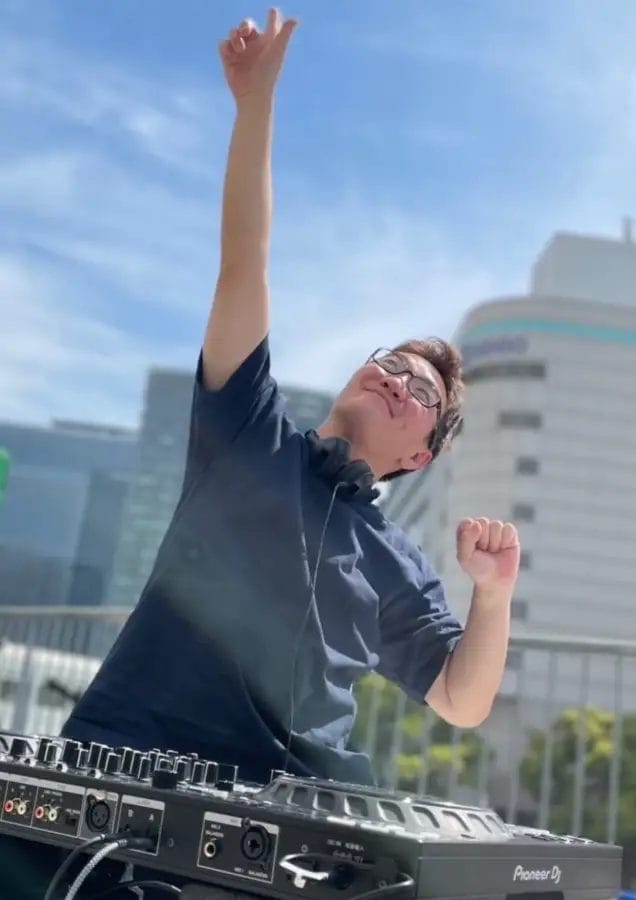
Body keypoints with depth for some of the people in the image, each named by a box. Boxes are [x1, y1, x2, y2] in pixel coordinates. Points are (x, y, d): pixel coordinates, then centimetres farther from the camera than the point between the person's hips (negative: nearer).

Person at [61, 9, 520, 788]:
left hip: (276, 802, 3)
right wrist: (257, 101, -3)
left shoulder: (400, 571, 16)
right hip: (125, 762, -2)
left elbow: (464, 704, 14)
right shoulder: (249, 435, 10)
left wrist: (493, 594, -5)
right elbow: (243, 268, 3)